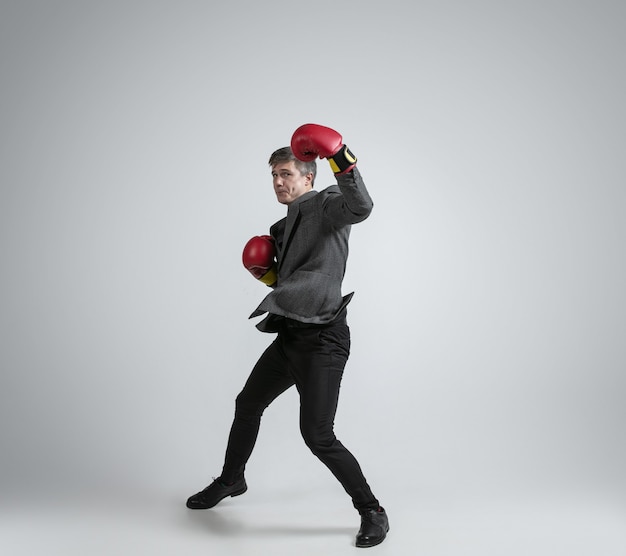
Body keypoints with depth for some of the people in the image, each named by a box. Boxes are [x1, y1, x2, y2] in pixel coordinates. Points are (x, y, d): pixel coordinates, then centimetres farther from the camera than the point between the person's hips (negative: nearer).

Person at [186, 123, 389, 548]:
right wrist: (265, 272, 7)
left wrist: (343, 162, -43)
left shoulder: (326, 205, -8)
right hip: (291, 336, 10)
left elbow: (360, 206, -31)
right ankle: (231, 480, 45)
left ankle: (373, 512, 8)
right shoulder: (284, 227, 18)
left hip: (322, 338, -9)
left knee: (318, 435, -12)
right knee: (248, 404, 21)